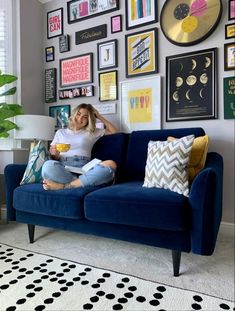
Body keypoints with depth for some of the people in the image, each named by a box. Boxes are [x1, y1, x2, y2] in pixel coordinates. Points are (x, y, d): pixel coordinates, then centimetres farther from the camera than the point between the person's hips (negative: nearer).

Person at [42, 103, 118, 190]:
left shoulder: (92, 132, 24)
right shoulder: (60, 132, 25)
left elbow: (114, 131, 23)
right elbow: (53, 157, 22)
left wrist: (99, 117, 24)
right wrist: (54, 154, -3)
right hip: (63, 167, -1)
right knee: (48, 165, -37)